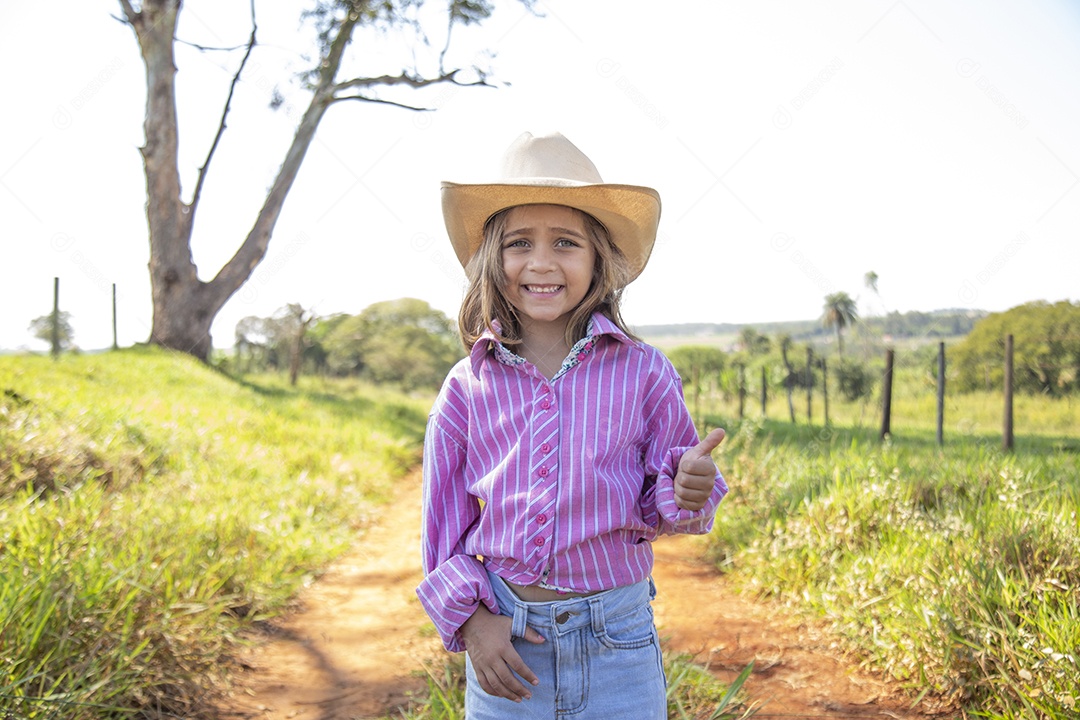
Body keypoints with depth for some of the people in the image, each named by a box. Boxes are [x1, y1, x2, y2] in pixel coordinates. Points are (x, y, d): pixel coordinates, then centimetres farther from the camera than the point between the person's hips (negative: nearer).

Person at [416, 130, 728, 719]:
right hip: (504, 642, 1)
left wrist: (689, 490, -20)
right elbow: (443, 520, 5)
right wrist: (470, 618, -5)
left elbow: (661, 506, 1)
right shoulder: (468, 387, -2)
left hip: (616, 639, 0)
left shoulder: (644, 373, -5)